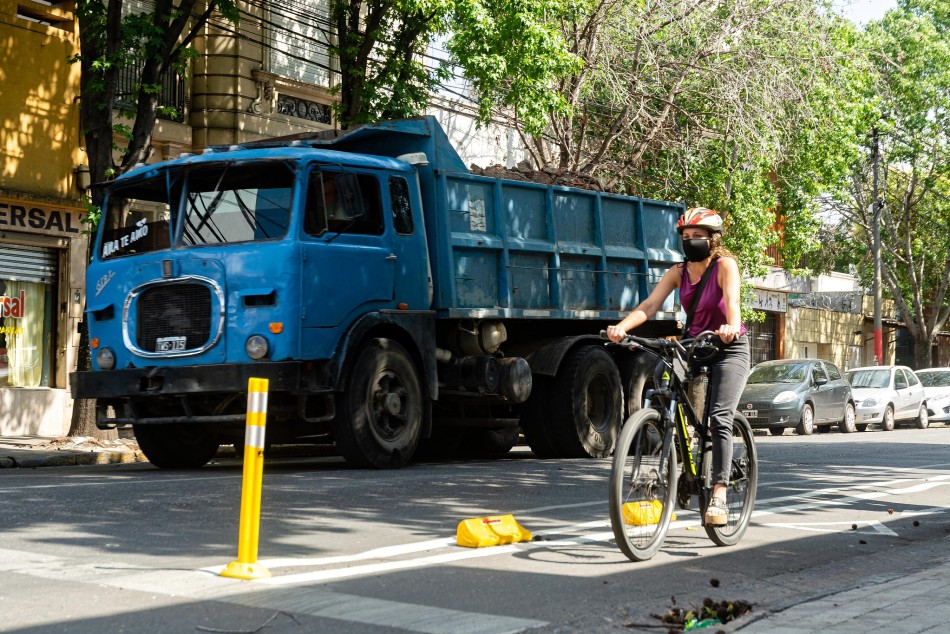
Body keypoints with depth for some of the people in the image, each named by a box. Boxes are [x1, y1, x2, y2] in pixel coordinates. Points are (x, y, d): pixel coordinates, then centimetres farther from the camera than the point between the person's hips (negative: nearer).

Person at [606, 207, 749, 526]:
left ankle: (719, 496, -22)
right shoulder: (677, 272, -2)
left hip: (729, 348, -5)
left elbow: (731, 300, -33)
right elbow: (650, 305, -15)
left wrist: (731, 327, -55)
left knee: (719, 418, -19)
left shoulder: (725, 265, -14)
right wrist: (621, 327, -33)